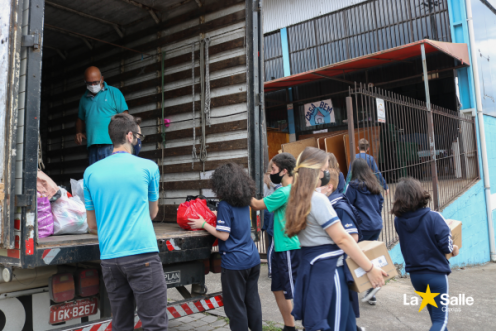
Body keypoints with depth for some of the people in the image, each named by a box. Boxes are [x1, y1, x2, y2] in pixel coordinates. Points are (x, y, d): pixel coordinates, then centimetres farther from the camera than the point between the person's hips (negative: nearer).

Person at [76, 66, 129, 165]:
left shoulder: (114, 92, 6)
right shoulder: (84, 98, 21)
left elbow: (125, 114, 2)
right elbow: (80, 119, 30)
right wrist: (78, 132, 12)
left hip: (111, 143, -4)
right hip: (92, 145, 5)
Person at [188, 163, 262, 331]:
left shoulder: (225, 205, -14)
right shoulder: (245, 203, 7)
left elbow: (224, 235, -16)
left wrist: (203, 224, -7)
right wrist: (219, 215, 26)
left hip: (235, 262, -7)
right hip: (253, 259, 7)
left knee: (235, 306, 5)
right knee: (252, 301, 16)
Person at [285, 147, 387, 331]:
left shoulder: (300, 199, 10)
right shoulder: (318, 199, -19)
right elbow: (341, 239, -18)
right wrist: (370, 268, -11)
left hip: (311, 266, 10)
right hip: (327, 269, -10)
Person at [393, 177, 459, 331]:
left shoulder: (398, 221, -7)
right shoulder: (433, 217, -19)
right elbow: (446, 245, -17)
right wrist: (453, 249, 6)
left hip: (415, 275, 5)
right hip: (436, 273, -4)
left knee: (435, 314, 26)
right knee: (440, 318, 6)